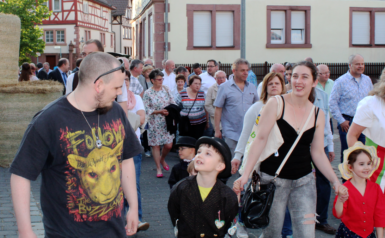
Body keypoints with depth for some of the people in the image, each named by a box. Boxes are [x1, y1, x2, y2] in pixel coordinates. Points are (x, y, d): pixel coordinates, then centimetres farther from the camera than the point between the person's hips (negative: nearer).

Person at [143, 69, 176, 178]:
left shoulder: (166, 89, 4)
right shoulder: (148, 93, -8)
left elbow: (173, 103, 7)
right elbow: (147, 110, -10)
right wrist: (160, 111, -18)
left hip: (167, 121, 3)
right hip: (155, 123, -3)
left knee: (168, 145, 4)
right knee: (156, 145, 3)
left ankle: (162, 159, 35)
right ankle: (158, 168, 14)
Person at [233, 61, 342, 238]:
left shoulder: (318, 114, 5)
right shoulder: (276, 104, -7)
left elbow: (318, 153, 10)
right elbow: (260, 139, -12)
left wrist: (335, 181, 2)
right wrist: (245, 175, -18)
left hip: (304, 181, 3)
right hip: (273, 179, -3)